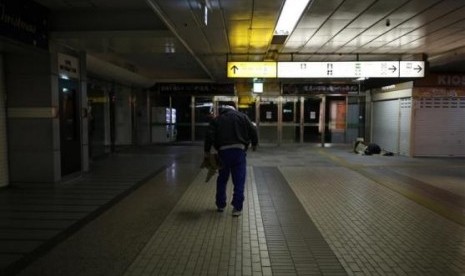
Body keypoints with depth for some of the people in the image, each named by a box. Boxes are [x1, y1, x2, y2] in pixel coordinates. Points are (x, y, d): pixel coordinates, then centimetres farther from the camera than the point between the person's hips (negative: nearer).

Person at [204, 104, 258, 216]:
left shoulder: (216, 120, 11)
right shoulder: (242, 116, 10)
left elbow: (210, 135, 0)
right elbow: (252, 130, 4)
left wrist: (207, 151, 6)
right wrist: (254, 143, 18)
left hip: (223, 151, 1)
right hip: (239, 150, -1)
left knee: (222, 179, 17)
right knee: (239, 181, 3)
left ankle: (220, 205, 27)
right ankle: (237, 208, 2)